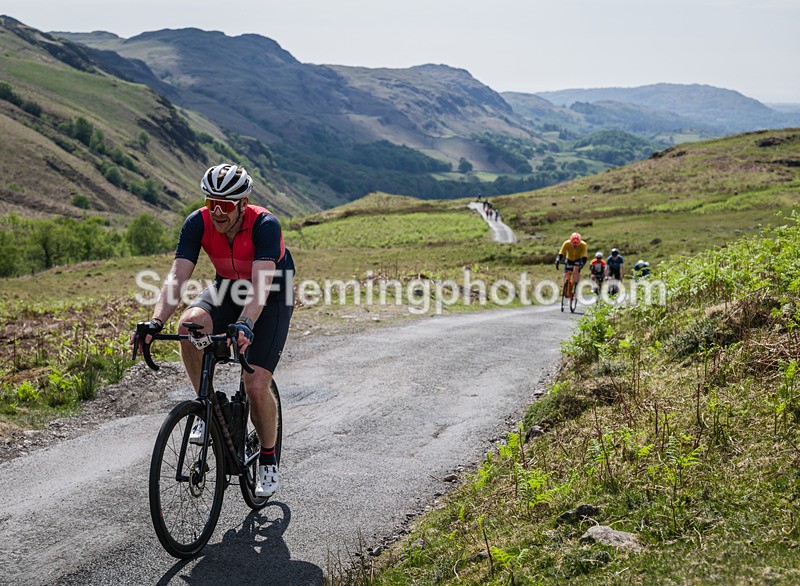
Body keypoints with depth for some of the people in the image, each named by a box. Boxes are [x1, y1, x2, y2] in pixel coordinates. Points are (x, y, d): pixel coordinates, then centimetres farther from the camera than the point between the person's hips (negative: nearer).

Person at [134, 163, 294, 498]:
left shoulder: (265, 225, -30)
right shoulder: (198, 223, -20)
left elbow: (262, 283, -42)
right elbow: (178, 276, -27)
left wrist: (244, 325, -59)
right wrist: (156, 322, -42)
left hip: (272, 297, -3)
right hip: (228, 289, 4)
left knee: (256, 387, -15)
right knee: (189, 324, -32)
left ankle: (269, 463, 10)